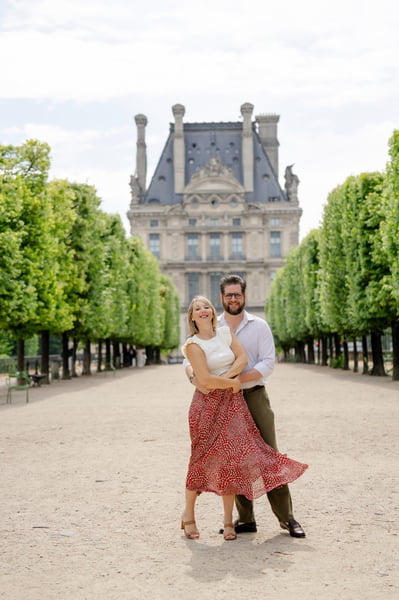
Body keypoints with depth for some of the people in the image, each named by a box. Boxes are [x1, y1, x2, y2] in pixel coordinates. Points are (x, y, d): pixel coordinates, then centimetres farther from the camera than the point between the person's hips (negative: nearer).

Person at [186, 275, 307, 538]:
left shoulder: (259, 326, 2)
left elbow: (268, 364, -8)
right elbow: (189, 358, 2)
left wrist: (236, 378, -19)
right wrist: (194, 375, -21)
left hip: (254, 397, -2)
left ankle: (286, 516, 4)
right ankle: (246, 518, 14)